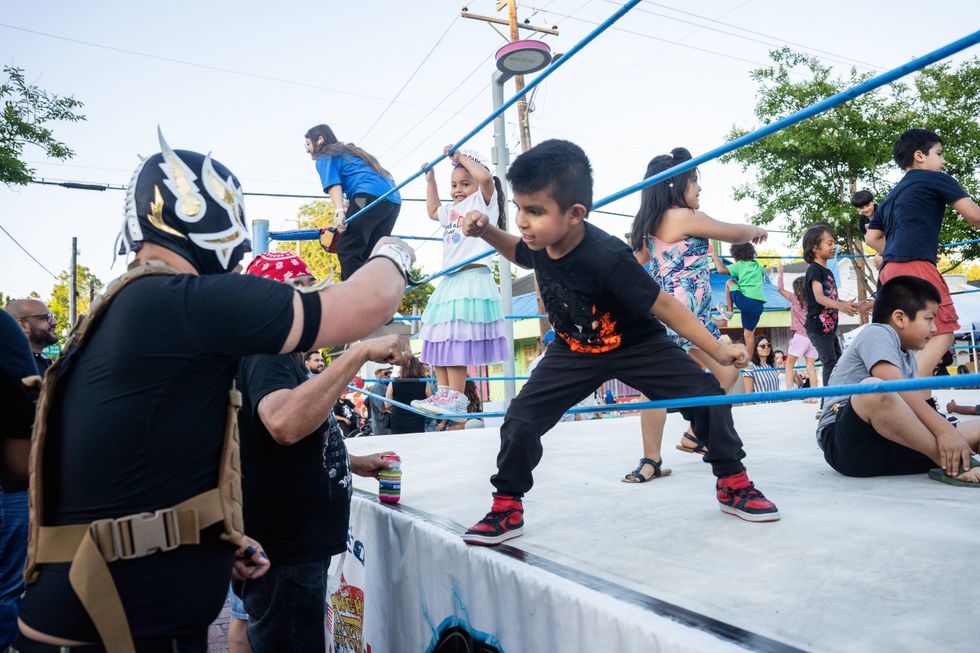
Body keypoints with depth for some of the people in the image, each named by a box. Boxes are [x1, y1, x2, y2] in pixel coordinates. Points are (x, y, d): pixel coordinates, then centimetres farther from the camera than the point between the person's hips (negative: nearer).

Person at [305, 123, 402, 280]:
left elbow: (333, 184, -6)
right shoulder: (351, 151, 36)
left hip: (370, 196, -8)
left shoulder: (325, 156, 13)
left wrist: (339, 212, -21)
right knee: (370, 255, 8)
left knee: (347, 251, -11)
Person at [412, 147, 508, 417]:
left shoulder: (484, 202, 1)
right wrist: (430, 179, 38)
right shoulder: (453, 210, 24)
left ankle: (456, 398, -14)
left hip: (472, 278, -9)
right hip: (449, 281, 9)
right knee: (438, 340, 6)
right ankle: (444, 393, 10)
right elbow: (432, 211, 44)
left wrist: (460, 157, -8)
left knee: (456, 341, -16)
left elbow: (486, 177, -20)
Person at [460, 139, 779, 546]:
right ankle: (507, 510, 14)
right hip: (574, 351, 4)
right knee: (520, 419, -6)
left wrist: (718, 351, -22)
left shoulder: (606, 257, -36)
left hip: (635, 345, -3)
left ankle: (733, 483, 14)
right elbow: (520, 253, 9)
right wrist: (487, 231, -9)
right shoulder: (538, 243, -19)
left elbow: (663, 306, -27)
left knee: (706, 395, -12)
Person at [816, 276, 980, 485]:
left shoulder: (909, 356, 22)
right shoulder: (877, 333, -6)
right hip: (845, 443, -8)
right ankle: (951, 464, -23)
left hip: (892, 442, 8)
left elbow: (909, 404, 12)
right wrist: (944, 430, -25)